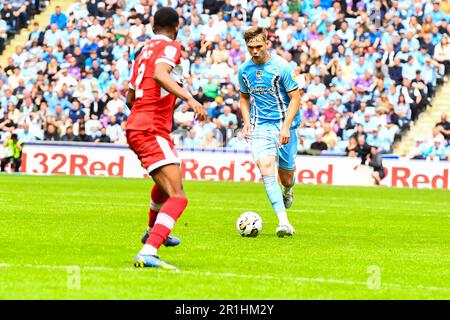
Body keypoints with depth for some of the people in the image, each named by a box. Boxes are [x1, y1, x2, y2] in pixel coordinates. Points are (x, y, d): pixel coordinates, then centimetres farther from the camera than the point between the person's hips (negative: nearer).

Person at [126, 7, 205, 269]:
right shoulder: (170, 47, -6)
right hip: (152, 131, -10)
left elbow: (130, 98, 27)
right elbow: (160, 75, -28)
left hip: (136, 127, 10)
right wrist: (189, 98, -36)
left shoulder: (144, 52, 19)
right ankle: (147, 254, -35)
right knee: (177, 197, -19)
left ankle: (153, 231, 55)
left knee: (172, 177, 36)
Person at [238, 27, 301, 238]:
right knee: (266, 169, -19)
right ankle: (283, 222, -23)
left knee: (286, 176, 5)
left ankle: (287, 190, 46)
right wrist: (247, 121, 5)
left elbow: (295, 98, -7)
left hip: (283, 124, -2)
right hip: (260, 127, 2)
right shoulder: (244, 70, 4)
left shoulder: (282, 67, -10)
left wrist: (286, 126, -16)